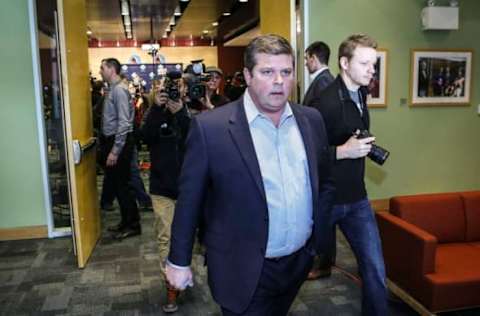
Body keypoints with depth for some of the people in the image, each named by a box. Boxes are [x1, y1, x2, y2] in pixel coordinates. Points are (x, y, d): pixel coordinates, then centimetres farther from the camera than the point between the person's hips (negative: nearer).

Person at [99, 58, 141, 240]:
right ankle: (126, 222, 27)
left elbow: (124, 123, -22)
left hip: (120, 142, -9)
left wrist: (115, 151, -23)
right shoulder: (112, 89, 14)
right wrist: (108, 147, 16)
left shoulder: (119, 90, -15)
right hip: (111, 141, 9)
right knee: (116, 183, 15)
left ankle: (133, 225, 11)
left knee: (122, 184, -1)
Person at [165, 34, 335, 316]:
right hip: (245, 272, -5)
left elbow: (325, 182, 11)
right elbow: (189, 200, -9)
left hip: (300, 262, 6)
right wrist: (179, 261, -3)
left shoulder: (312, 120, 0)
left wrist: (318, 229, 4)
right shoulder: (210, 127, -15)